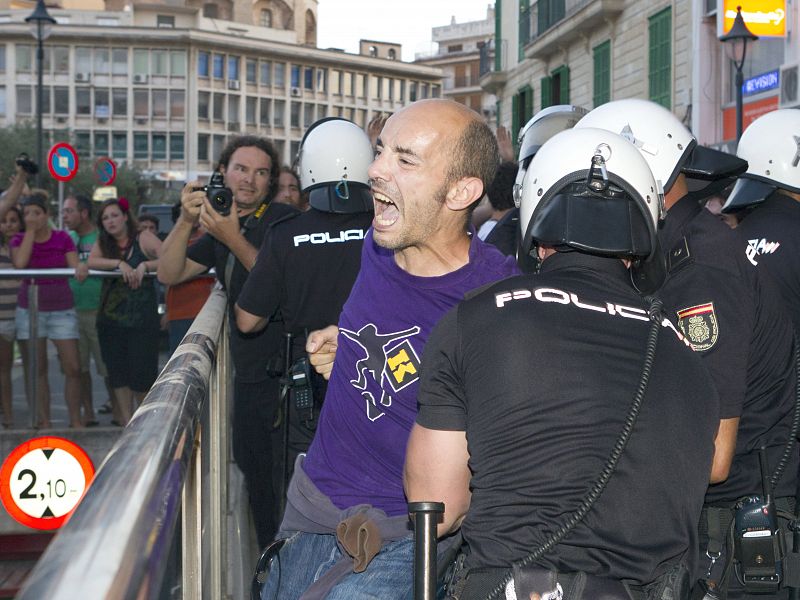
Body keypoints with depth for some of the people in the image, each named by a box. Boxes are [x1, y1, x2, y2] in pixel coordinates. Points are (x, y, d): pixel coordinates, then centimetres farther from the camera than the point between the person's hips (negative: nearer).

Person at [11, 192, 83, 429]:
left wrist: (80, 271, -26)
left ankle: (75, 420, 2)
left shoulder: (63, 239, 4)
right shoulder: (18, 240, 4)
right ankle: (43, 422, 8)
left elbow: (75, 268, -3)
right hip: (30, 309, 1)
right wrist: (30, 231, -11)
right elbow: (20, 262, -16)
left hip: (62, 309, 0)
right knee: (37, 370, 2)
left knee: (72, 368, -7)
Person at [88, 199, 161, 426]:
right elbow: (91, 262, -9)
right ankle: (126, 422, 14)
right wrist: (119, 264, -21)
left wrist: (144, 266, -25)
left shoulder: (143, 239, -1)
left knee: (142, 372, -3)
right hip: (110, 318, 4)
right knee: (118, 372, 5)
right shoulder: (102, 243, 11)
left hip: (142, 318, -4)